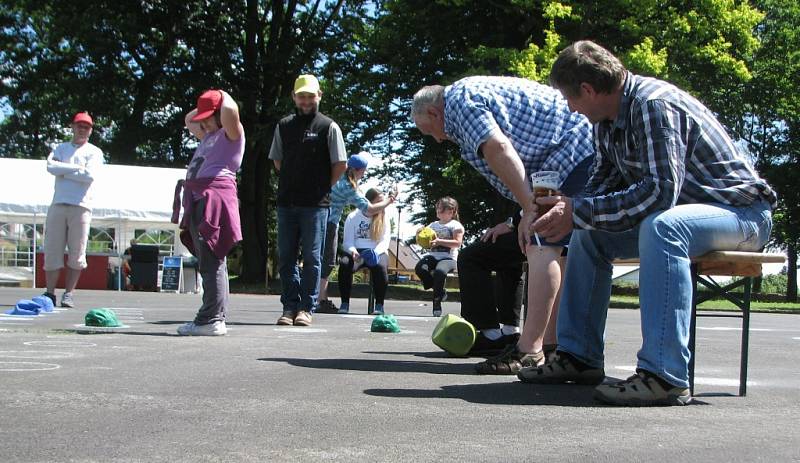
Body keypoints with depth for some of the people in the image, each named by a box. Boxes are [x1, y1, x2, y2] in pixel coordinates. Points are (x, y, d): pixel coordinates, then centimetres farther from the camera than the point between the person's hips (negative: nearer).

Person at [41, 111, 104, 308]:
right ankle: (49, 293, 6)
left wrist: (63, 171, -2)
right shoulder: (61, 148, 18)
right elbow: (51, 166, -3)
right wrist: (78, 168, -6)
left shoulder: (94, 152, 9)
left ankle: (68, 294, 2)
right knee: (52, 252, 0)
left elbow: (89, 176, -9)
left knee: (77, 254, -4)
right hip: (58, 204, 2)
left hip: (81, 207, -2)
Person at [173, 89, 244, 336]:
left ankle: (211, 320, -15)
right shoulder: (207, 136, 28)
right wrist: (206, 104, 30)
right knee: (208, 262, 8)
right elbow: (188, 119, 45)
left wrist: (223, 96, 1)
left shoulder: (231, 135, 2)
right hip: (198, 199, 10)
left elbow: (230, 112, -19)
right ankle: (215, 317, 10)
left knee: (211, 261, -13)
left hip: (216, 197, -10)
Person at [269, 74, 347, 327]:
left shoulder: (328, 127, -1)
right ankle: (290, 306, 12)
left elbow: (340, 164, -1)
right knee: (286, 257, 5)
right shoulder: (284, 126, 11)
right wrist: (291, 184, 11)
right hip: (286, 202, 4)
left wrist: (323, 188, 2)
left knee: (311, 257, -1)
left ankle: (306, 308, 4)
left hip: (315, 204, -4)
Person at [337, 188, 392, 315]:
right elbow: (347, 241, 2)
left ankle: (379, 305, -26)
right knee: (344, 264, -34)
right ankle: (345, 303, -23)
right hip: (357, 251, 0)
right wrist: (353, 251, -22)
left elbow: (385, 242, -1)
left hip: (377, 252, 0)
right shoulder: (352, 217, 7)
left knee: (380, 266, -36)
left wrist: (375, 252, -23)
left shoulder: (383, 218, 9)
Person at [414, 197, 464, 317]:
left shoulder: (455, 225, 5)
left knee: (439, 271, -38)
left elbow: (457, 243, -9)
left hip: (448, 257, -5)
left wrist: (439, 241, -18)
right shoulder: (433, 225, 22)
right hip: (432, 256, 5)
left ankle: (437, 304, -21)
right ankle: (441, 292, -5)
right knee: (419, 268, -29)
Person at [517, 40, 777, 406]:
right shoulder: (607, 117, 3)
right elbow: (607, 176, 12)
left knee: (660, 227, -37)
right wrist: (573, 209, -8)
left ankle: (664, 376, -39)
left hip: (741, 210, -9)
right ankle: (579, 356, 8)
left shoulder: (654, 104, -24)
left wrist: (579, 212, -31)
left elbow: (660, 191, -33)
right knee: (588, 234, 7)